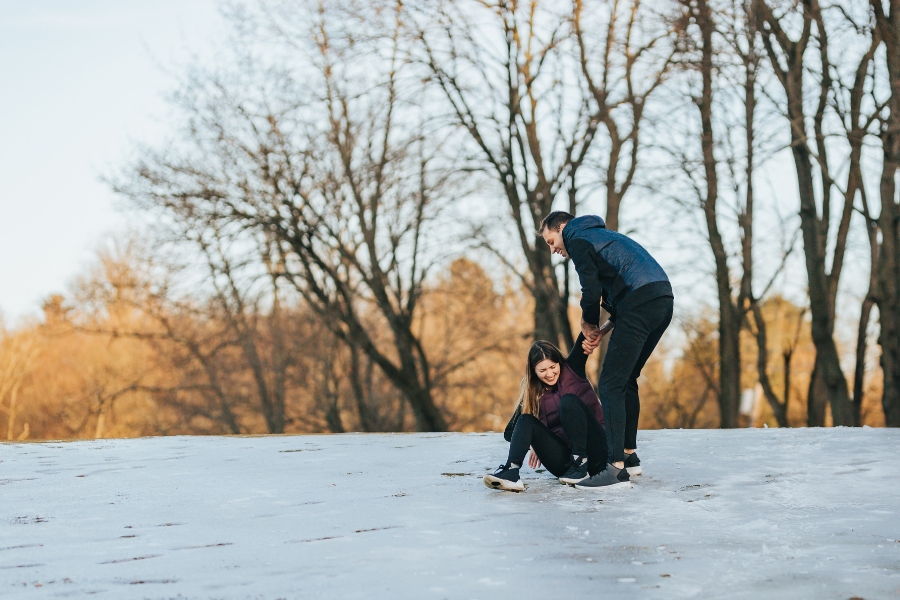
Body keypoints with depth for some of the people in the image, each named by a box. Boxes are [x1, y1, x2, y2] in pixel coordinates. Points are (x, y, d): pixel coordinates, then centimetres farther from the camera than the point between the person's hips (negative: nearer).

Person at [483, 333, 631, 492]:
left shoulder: (572, 370, 5)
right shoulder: (533, 394, 11)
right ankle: (510, 472, -38)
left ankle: (580, 467, -26)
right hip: (564, 462, 3)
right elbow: (510, 433, 6)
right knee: (526, 420, -13)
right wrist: (537, 443, -8)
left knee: (569, 400, -22)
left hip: (594, 454, -3)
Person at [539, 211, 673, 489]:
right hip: (663, 300, 9)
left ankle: (617, 465, -13)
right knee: (626, 379, 20)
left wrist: (588, 324, 10)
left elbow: (592, 291, -8)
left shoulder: (577, 239, 6)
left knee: (610, 384, -8)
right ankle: (629, 455, 23)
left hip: (642, 302, -9)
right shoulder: (600, 236, 33)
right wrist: (603, 329, 16)